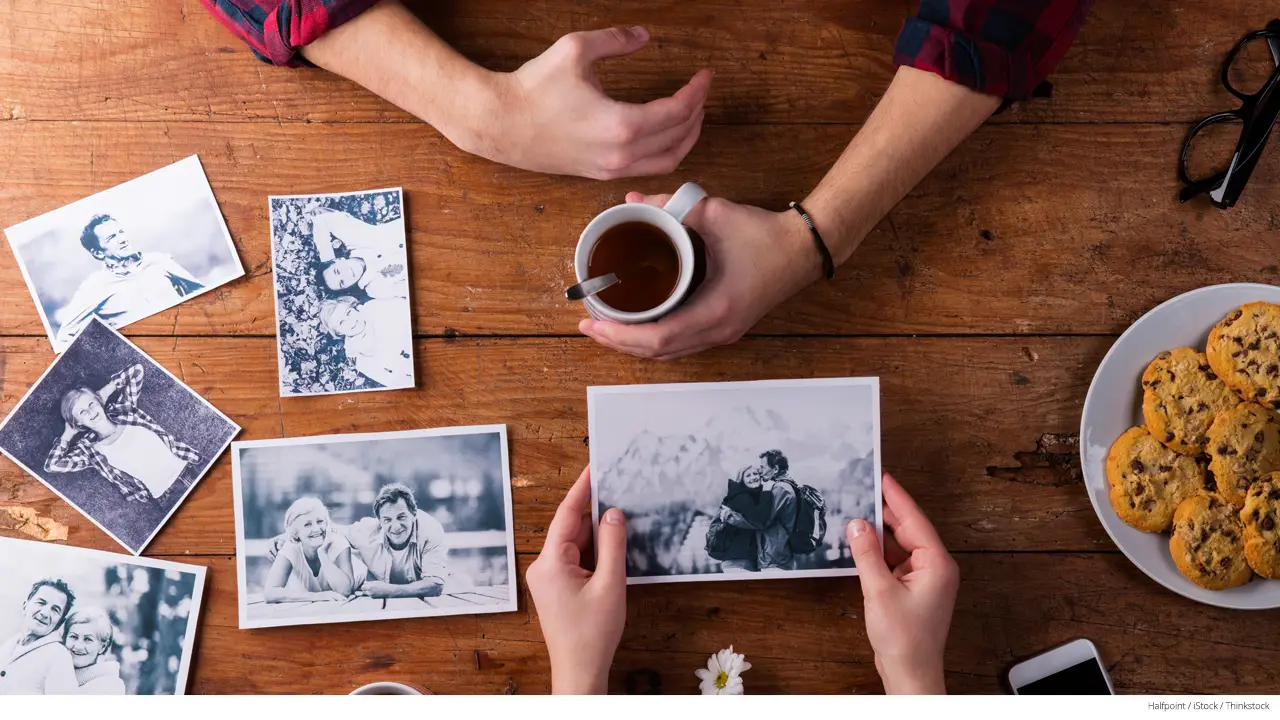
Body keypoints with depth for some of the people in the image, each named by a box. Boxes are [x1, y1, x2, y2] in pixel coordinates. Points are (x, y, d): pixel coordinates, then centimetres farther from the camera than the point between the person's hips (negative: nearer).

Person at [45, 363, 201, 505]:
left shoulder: (124, 410, 8)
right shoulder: (89, 449, 1)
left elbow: (137, 370, 9)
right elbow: (51, 465, -10)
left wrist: (106, 391, 9)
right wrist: (68, 435, 2)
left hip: (187, 468, 3)